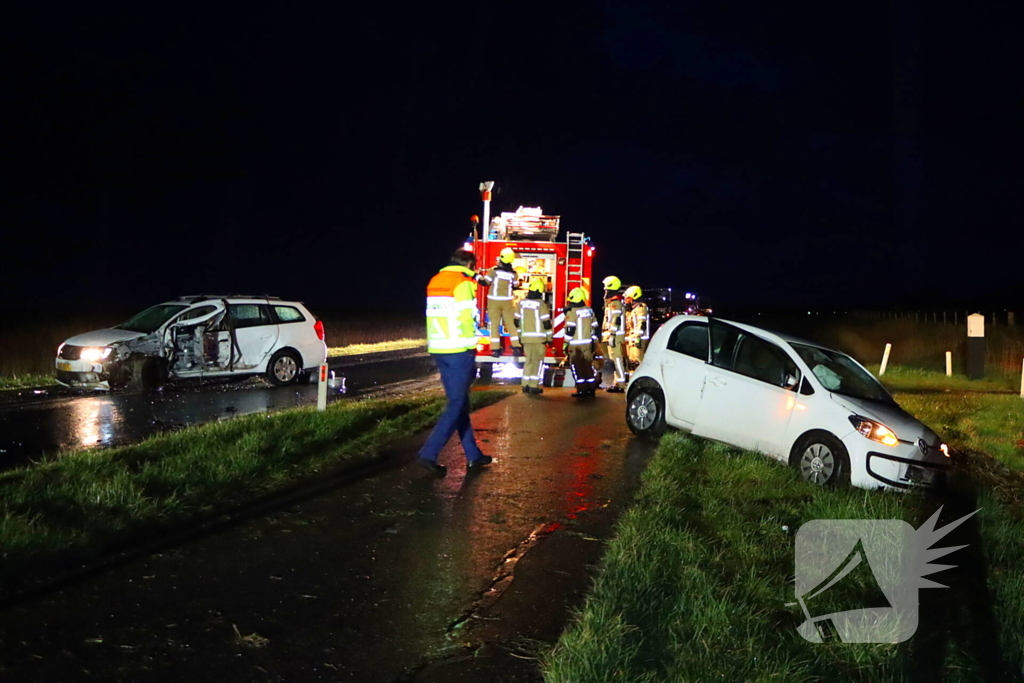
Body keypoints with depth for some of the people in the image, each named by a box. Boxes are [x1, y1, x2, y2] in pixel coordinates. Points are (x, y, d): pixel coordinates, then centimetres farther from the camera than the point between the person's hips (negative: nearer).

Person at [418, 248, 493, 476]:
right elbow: (467, 318, -15)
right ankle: (428, 454, -12)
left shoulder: (435, 281, 14)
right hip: (458, 351, -8)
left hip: (437, 349, 8)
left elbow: (433, 316, 12)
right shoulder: (464, 283, -9)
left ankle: (473, 456, 19)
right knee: (457, 404, -4)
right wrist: (471, 350, -8)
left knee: (460, 402, 13)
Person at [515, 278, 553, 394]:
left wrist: (519, 336, 19)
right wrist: (549, 338, -1)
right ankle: (533, 386, -1)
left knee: (529, 360, 15)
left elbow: (517, 321, 9)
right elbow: (546, 323, -10)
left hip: (525, 337, 5)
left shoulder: (521, 303, 5)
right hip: (538, 338, -5)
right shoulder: (541, 304, -11)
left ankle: (525, 385, 14)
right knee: (538, 361, 3)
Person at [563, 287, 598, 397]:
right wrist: (594, 342, 19)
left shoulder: (571, 312, -12)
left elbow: (570, 330, -15)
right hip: (588, 343, 6)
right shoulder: (590, 311, 7)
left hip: (575, 344, -6)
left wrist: (566, 344, -8)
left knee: (577, 367, 1)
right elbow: (594, 328, 12)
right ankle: (591, 389, 12)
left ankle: (582, 390, 0)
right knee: (588, 365, 11)